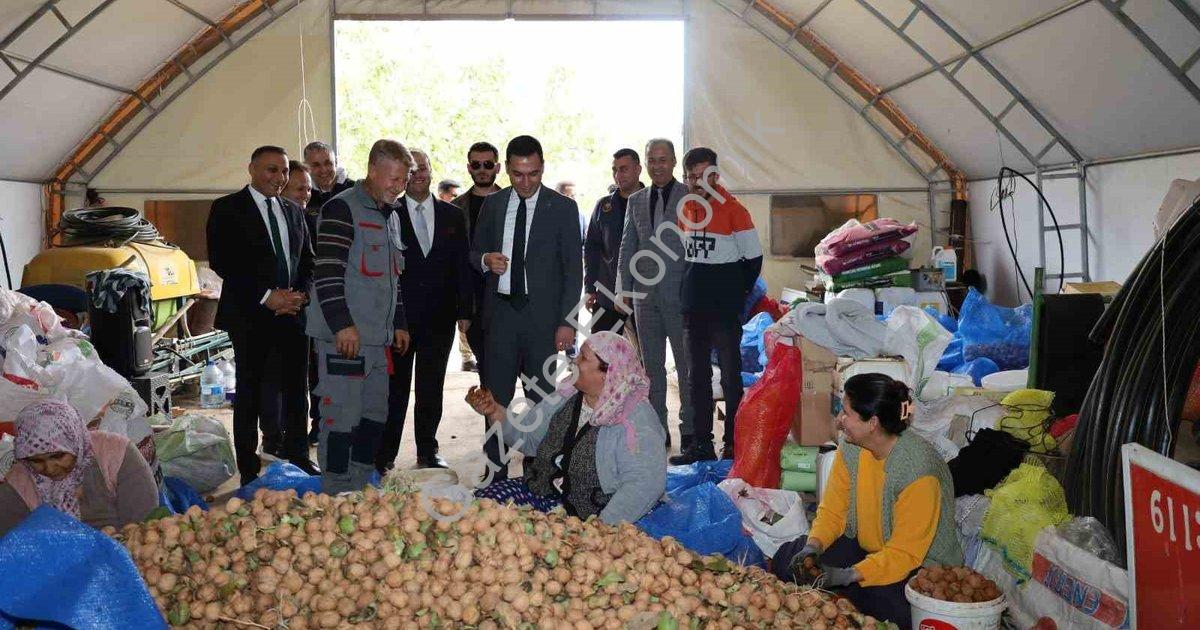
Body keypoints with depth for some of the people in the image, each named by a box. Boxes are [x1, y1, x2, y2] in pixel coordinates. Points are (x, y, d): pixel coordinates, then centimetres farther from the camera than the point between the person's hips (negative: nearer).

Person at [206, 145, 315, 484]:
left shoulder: (294, 211, 15)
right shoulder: (227, 209, -1)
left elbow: (308, 261, 17)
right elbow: (221, 262, -10)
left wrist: (300, 294, -3)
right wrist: (266, 296, -15)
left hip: (292, 313, 5)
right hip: (251, 316, -4)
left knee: (296, 390, 7)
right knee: (251, 393, 4)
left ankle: (297, 459, 20)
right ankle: (250, 471, 12)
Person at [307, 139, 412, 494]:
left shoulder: (389, 215, 19)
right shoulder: (342, 208, -9)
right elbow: (327, 272, -17)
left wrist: (399, 323, 21)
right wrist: (342, 324, -21)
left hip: (378, 337, 9)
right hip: (345, 336, -9)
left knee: (375, 416, 13)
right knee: (342, 418, -6)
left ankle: (361, 493, 24)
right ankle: (336, 499, 4)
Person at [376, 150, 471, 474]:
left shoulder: (452, 215, 8)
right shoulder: (388, 214, -1)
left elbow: (461, 266, 8)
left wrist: (464, 311, 3)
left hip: (439, 318, 2)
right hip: (398, 317, -2)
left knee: (431, 389, 11)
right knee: (394, 388, 4)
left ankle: (427, 451, 22)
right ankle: (384, 454, 14)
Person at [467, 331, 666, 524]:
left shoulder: (636, 419, -18)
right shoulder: (568, 397, 3)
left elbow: (646, 483, -26)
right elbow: (527, 437, 12)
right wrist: (494, 411, -4)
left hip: (587, 517, -6)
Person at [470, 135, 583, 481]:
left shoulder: (562, 207, 0)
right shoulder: (493, 204, 10)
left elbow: (573, 268, -2)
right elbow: (475, 251, 19)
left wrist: (567, 321, -10)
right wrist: (486, 260, -7)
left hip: (542, 316, -3)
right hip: (501, 313, 3)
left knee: (541, 397, 4)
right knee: (496, 396, 4)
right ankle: (495, 474, 13)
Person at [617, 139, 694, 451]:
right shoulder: (636, 200, 12)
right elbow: (627, 247, 14)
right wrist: (623, 290, 7)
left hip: (680, 294, -4)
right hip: (645, 294, 4)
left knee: (686, 364, 1)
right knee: (652, 365, 11)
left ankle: (690, 429, 11)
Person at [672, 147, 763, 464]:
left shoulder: (734, 211, -9)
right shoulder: (686, 210, 9)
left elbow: (754, 258, -6)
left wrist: (735, 293, -3)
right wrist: (693, 288, 10)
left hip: (725, 311, -6)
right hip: (693, 309, 6)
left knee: (731, 377, 1)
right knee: (698, 377, 11)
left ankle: (734, 444, 10)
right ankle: (701, 444, 20)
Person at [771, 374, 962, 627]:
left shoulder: (918, 469, -28)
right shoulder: (851, 448, -7)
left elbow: (905, 553, -26)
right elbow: (832, 511, 0)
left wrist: (851, 575, -36)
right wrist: (814, 545, -20)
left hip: (920, 567, -6)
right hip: (863, 548, 6)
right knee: (787, 559, -8)